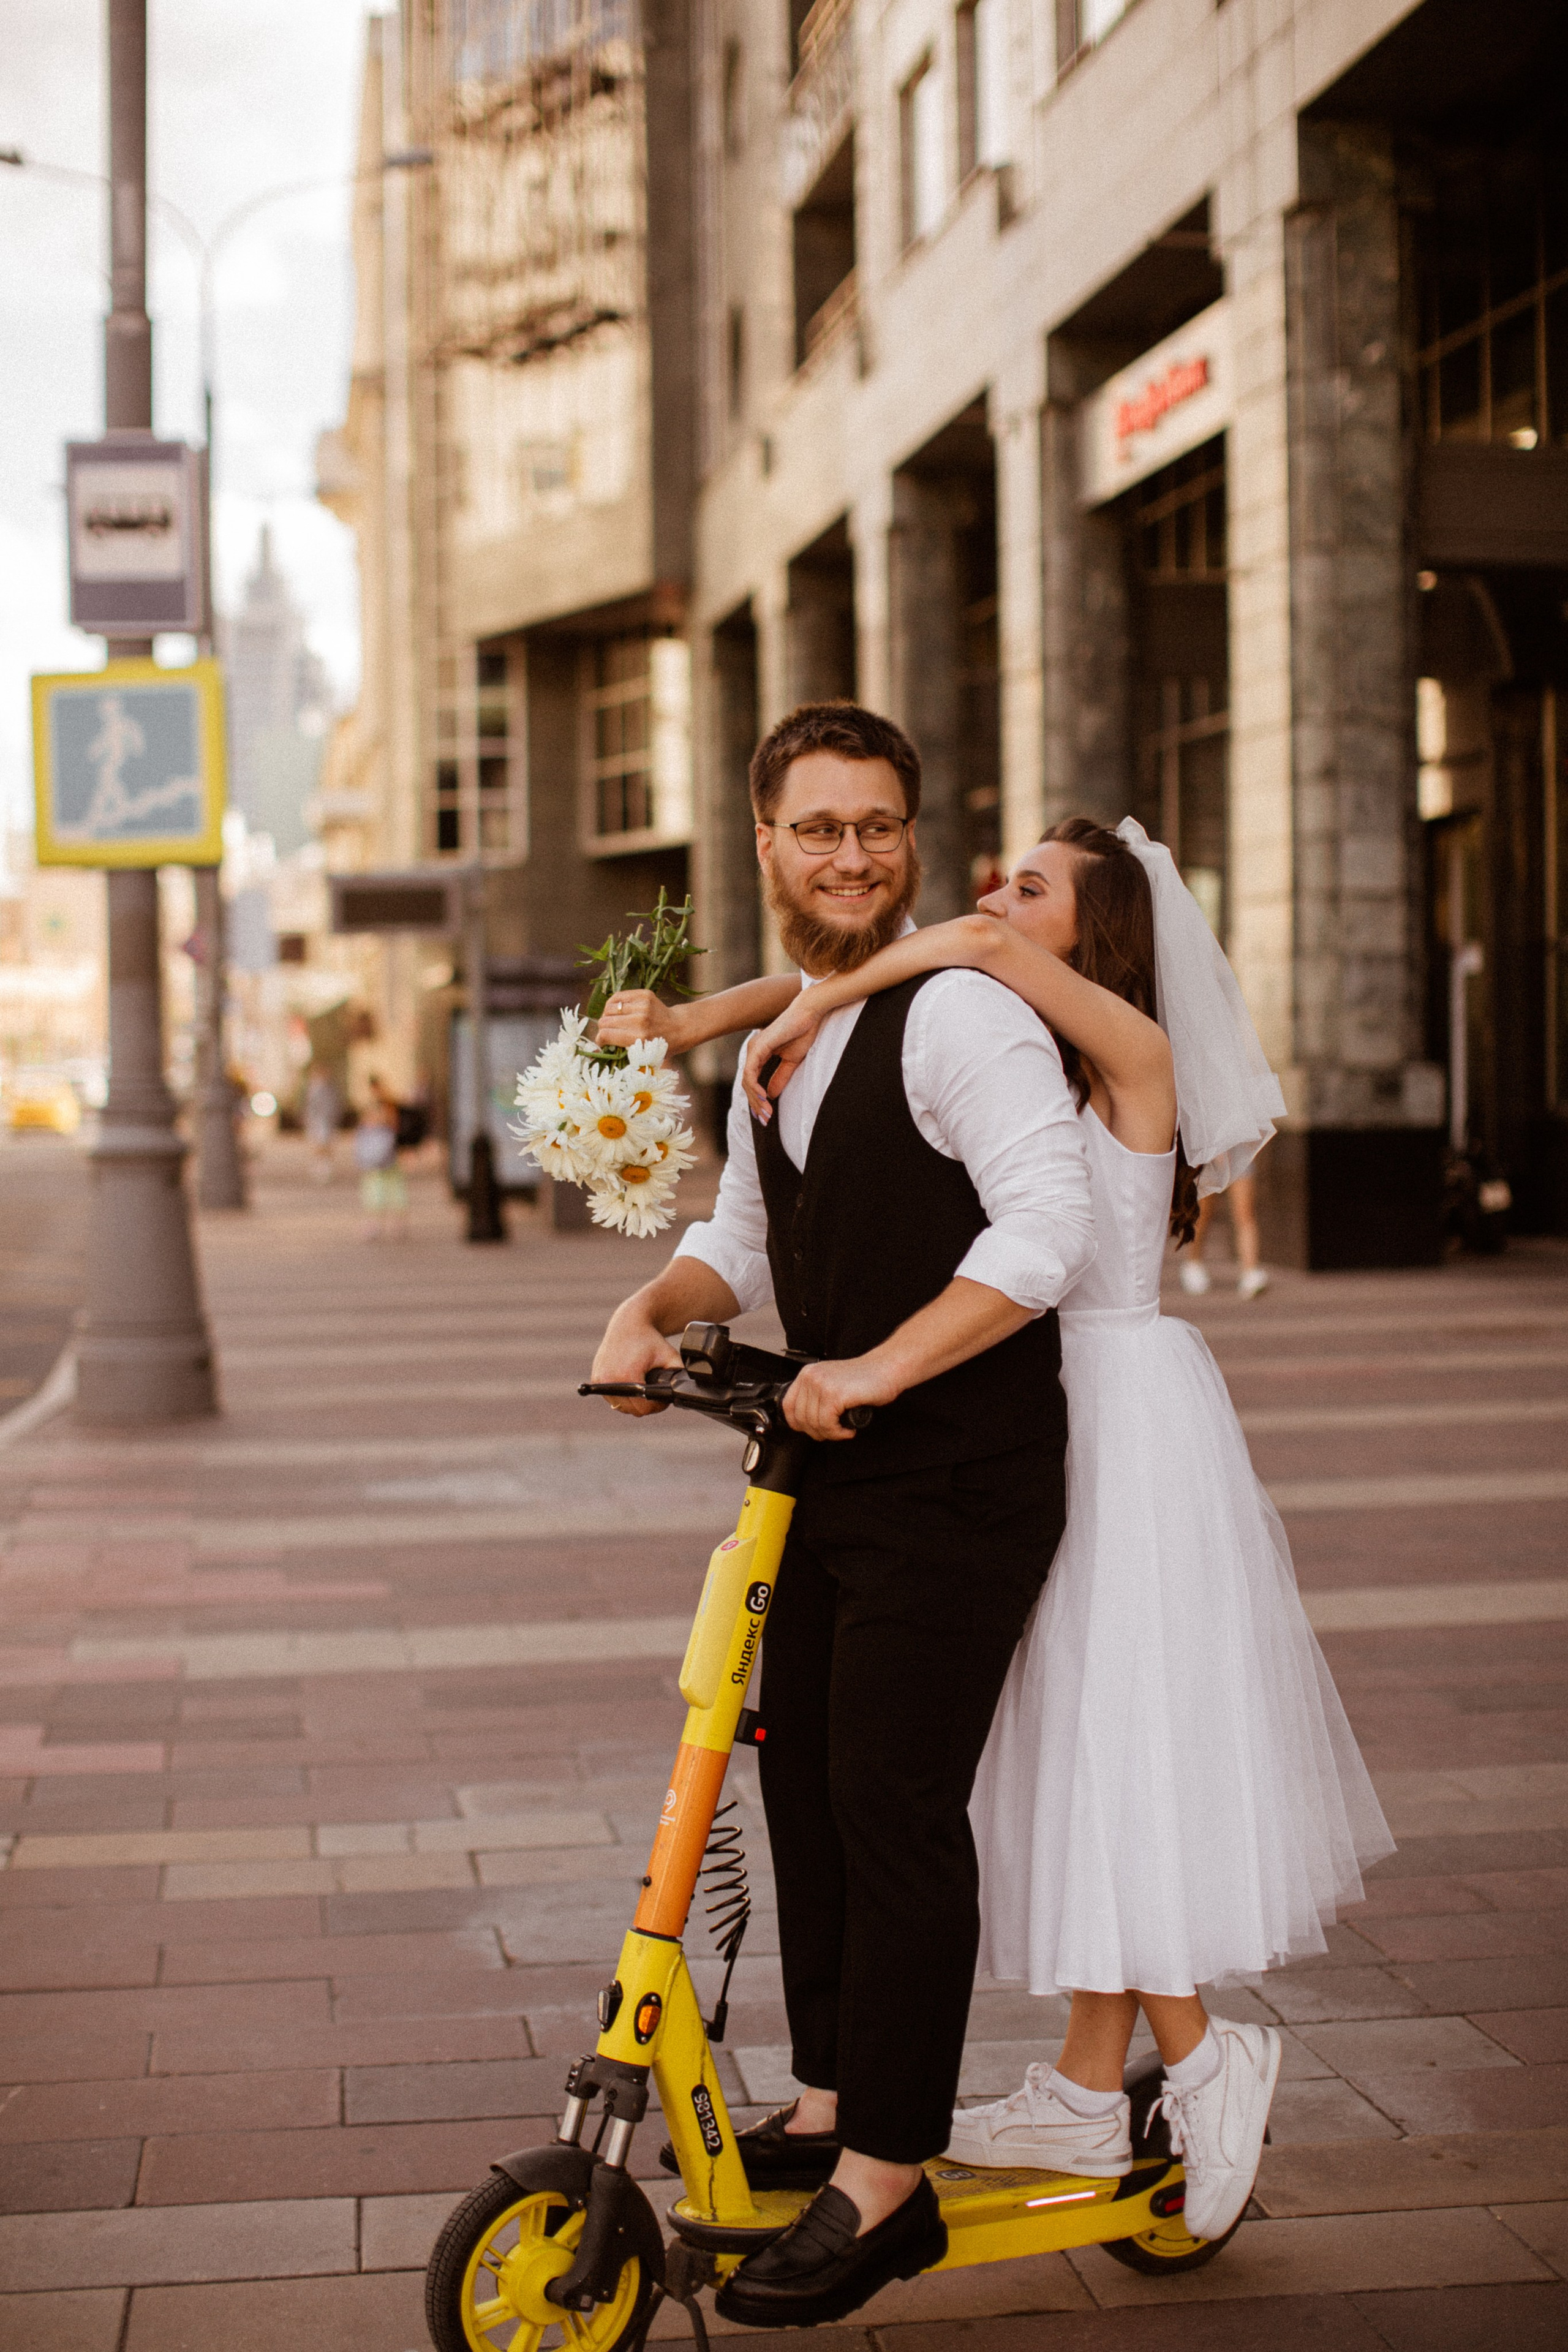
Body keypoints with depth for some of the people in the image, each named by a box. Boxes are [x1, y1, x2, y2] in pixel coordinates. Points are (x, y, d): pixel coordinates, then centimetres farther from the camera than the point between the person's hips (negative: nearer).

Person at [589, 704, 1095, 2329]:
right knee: (801, 1777, 15)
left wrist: (875, 1370, -28)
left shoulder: (959, 1017, -15)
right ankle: (830, 2103, 30)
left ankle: (884, 2188, 2)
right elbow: (744, 1240, 23)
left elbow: (1046, 1231, -25)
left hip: (956, 1483, -9)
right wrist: (653, 1308, 3)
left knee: (894, 1804, -7)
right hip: (828, 1468, 9)